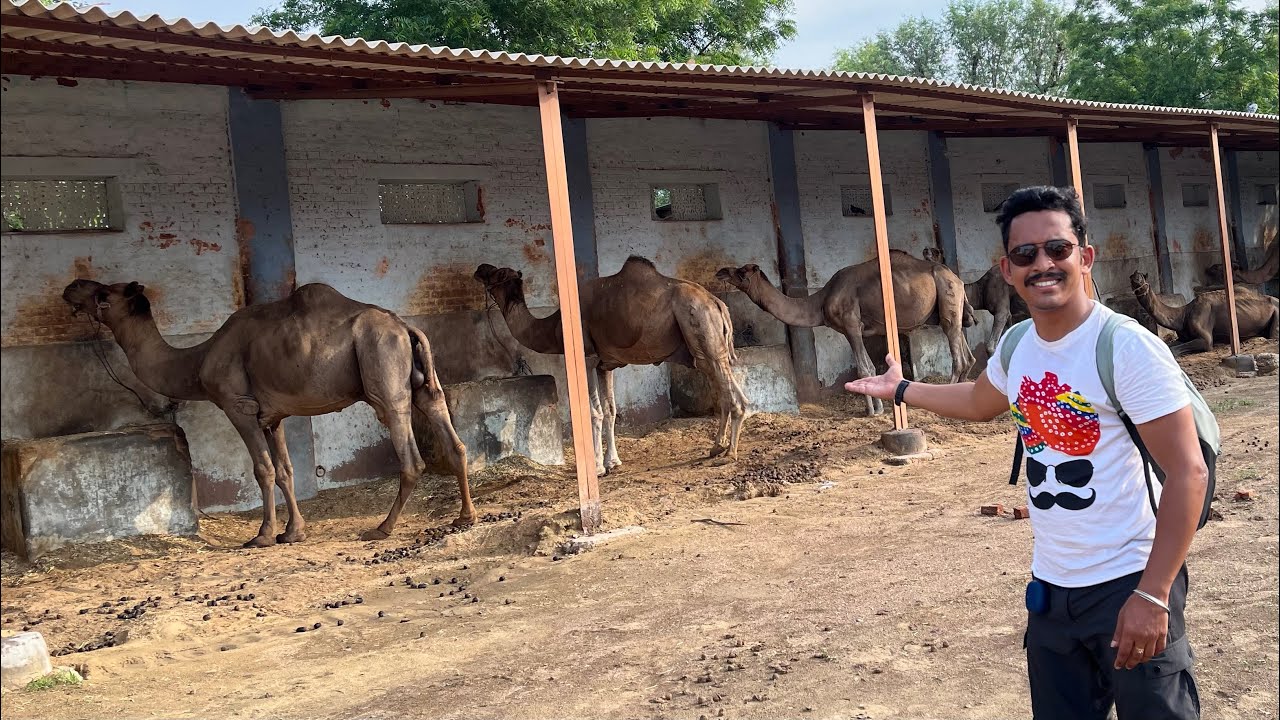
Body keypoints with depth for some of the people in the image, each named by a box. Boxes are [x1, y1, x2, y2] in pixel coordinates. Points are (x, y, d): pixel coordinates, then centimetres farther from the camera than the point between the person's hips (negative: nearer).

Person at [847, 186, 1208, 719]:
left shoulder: (1129, 348, -18)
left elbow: (1187, 473, -19)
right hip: (1050, 589, 6)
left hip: (1130, 587, -6)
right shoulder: (1016, 347, 2)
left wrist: (1152, 594, -23)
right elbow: (980, 402, 25)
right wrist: (901, 389, 31)